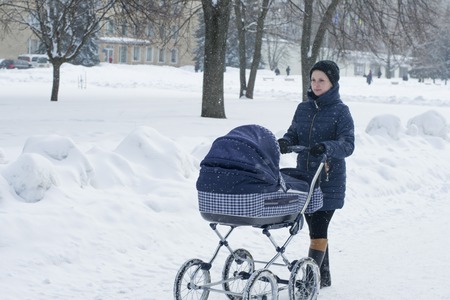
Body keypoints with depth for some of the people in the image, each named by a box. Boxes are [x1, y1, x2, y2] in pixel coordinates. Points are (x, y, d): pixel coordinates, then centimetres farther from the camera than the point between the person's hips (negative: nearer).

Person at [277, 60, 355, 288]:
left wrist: (326, 147, -34)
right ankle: (323, 278, 26)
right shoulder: (303, 109, 10)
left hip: (329, 181, -5)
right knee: (315, 228, 13)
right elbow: (294, 134, 9)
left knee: (319, 229, -9)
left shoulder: (341, 112, -6)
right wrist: (283, 143, -14)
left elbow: (348, 144, -15)